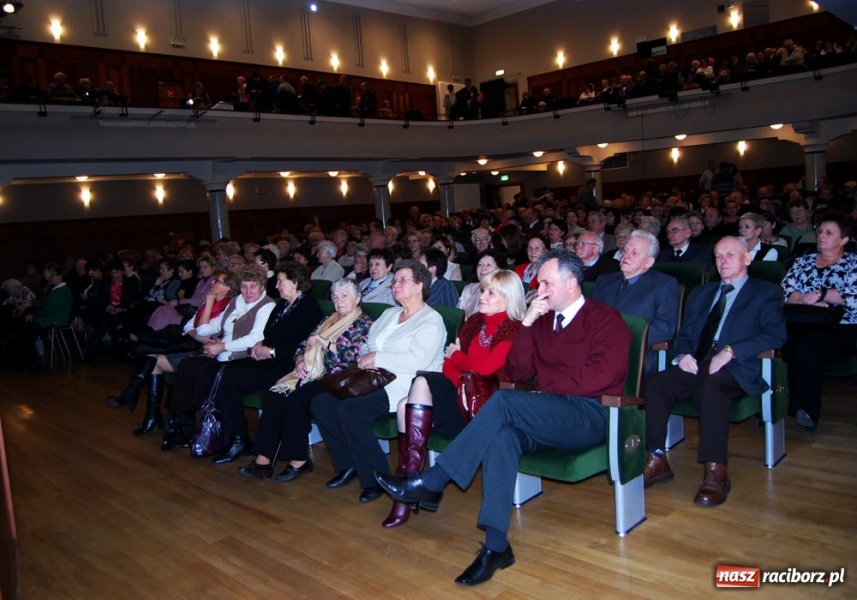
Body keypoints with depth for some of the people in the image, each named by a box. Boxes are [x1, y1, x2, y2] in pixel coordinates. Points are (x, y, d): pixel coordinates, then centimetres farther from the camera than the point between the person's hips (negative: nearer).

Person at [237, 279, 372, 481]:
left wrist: (325, 344, -11)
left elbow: (355, 355, -13)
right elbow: (303, 345, 21)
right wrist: (300, 361, 0)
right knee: (274, 395, -19)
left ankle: (298, 461, -19)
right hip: (311, 373, 7)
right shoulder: (328, 320, 24)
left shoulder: (364, 323, 2)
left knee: (297, 397, -30)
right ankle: (263, 459, -20)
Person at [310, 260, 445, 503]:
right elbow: (368, 346, 22)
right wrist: (366, 359, -3)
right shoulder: (389, 314, 22)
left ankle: (376, 479, -12)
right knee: (321, 403, -9)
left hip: (403, 387, -8)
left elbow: (417, 360, -21)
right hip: (373, 382, 9)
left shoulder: (431, 320, -5)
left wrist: (377, 358, -14)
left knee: (349, 409, -29)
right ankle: (349, 465, 6)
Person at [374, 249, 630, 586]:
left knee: (503, 402, -27)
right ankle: (496, 546, -32)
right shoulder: (543, 319, 18)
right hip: (548, 418, 6)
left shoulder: (605, 319, 1)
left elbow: (601, 375, -15)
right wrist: (527, 324, -1)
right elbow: (516, 373, 9)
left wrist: (546, 385, -8)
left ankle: (430, 483, -22)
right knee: (502, 435, -29)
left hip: (590, 417, -5)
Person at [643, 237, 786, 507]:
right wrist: (683, 354, -1)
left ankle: (716, 472, -33)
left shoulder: (766, 292, 12)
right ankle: (657, 461, -19)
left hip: (737, 369, -4)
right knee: (654, 383, -25)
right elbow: (684, 334, 24)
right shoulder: (702, 293, 28)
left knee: (711, 386, -38)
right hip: (696, 365, 5)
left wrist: (730, 351, -18)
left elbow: (776, 334, -5)